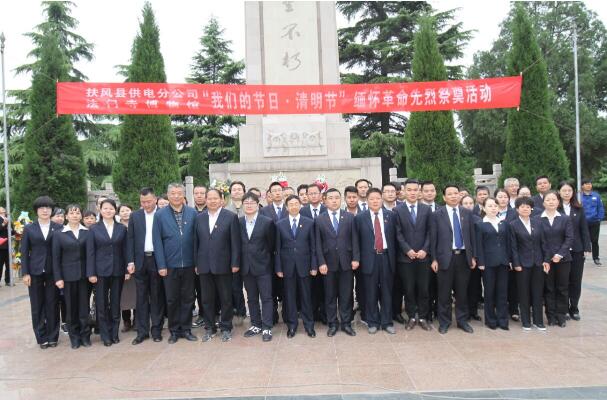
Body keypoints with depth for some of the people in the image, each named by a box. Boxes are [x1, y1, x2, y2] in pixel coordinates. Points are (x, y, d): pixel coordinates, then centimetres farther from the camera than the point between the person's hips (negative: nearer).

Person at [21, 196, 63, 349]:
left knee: (52, 304, 4)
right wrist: (25, 273, -4)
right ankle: (41, 337, 18)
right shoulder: (29, 228, 4)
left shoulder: (59, 228, 2)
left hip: (53, 272, -1)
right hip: (35, 272, 1)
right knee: (37, 306, 7)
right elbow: (24, 252, 3)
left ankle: (52, 336, 16)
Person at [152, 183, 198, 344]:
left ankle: (186, 329, 23)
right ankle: (174, 330, 23)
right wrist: (161, 265, -7)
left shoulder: (192, 213, 2)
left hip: (188, 264, 1)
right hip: (170, 265, -1)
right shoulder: (160, 215, -1)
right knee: (172, 299, 9)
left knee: (188, 298, 9)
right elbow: (157, 241, -2)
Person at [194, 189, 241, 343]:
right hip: (204, 266, 3)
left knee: (226, 299, 7)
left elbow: (235, 242, -5)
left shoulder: (231, 217, -3)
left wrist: (235, 263, -9)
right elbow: (196, 242, 8)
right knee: (207, 299, 11)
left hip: (223, 265, -3)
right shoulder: (199, 218, 8)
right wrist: (196, 263, 5)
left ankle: (226, 328, 21)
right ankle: (209, 328, 24)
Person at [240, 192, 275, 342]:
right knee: (251, 298, 13)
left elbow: (271, 244, 0)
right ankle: (256, 325, 25)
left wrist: (264, 258, 3)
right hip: (246, 267, 4)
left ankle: (267, 328, 8)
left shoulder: (267, 222, -7)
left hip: (263, 267, -3)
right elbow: (237, 244, 8)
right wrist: (239, 263, 4)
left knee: (266, 297, 2)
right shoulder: (238, 222, 2)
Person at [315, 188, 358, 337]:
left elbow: (354, 239, 2)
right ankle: (332, 324, 20)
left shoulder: (350, 217, 4)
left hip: (346, 262, 0)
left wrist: (355, 259, -5)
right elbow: (318, 244, 0)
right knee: (330, 295, 8)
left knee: (346, 295, 6)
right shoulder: (320, 219, 2)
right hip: (328, 263, 0)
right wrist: (321, 262, -7)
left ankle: (346, 323, 19)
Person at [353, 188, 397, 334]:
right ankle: (372, 322, 20)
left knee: (386, 292, 8)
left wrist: (393, 257, 3)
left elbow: (394, 237, 6)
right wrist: (356, 258, -2)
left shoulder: (390, 215, 5)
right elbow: (356, 240, 2)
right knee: (371, 293, 6)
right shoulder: (360, 217, 0)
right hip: (369, 258, -1)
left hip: (386, 257, 1)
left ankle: (387, 322, 21)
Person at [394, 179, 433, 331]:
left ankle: (423, 317, 18)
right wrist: (407, 250, -12)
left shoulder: (427, 209, 7)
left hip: (423, 256, 1)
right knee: (409, 289, 5)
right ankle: (412, 317, 17)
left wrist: (425, 250, -7)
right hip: (405, 256, -1)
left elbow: (429, 232, 4)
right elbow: (398, 234, -3)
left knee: (424, 288, 5)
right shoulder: (398, 210, 1)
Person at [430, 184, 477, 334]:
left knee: (462, 291, 11)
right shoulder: (437, 215, -2)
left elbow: (472, 235, 9)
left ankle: (462, 320, 24)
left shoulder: (467, 213, 7)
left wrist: (473, 256, 6)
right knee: (444, 292, 5)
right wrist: (434, 259, -5)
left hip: (464, 257, 3)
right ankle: (444, 322, 18)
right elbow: (433, 238, -2)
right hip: (445, 257, -2)